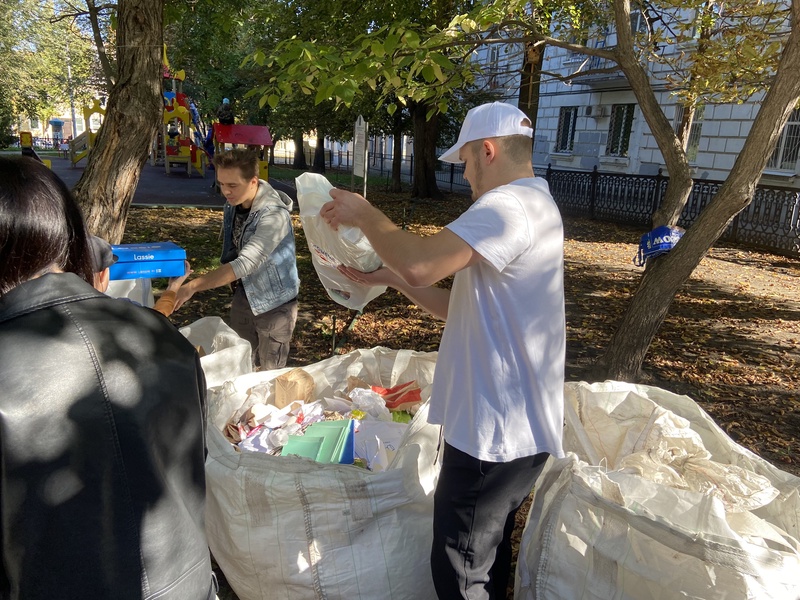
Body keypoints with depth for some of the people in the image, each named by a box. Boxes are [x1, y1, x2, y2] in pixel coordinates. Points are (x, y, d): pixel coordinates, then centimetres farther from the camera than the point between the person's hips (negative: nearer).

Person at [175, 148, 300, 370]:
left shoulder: (274, 214, -29)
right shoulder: (233, 202, -5)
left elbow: (245, 264, -37)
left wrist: (191, 287, -40)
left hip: (274, 304, -7)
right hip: (244, 295, 7)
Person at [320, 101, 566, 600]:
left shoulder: (509, 204, -17)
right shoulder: (530, 205, 17)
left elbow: (420, 263, -32)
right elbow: (461, 307, 17)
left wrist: (363, 214, -13)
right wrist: (389, 277, 9)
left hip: (497, 430, -10)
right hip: (511, 424, 10)